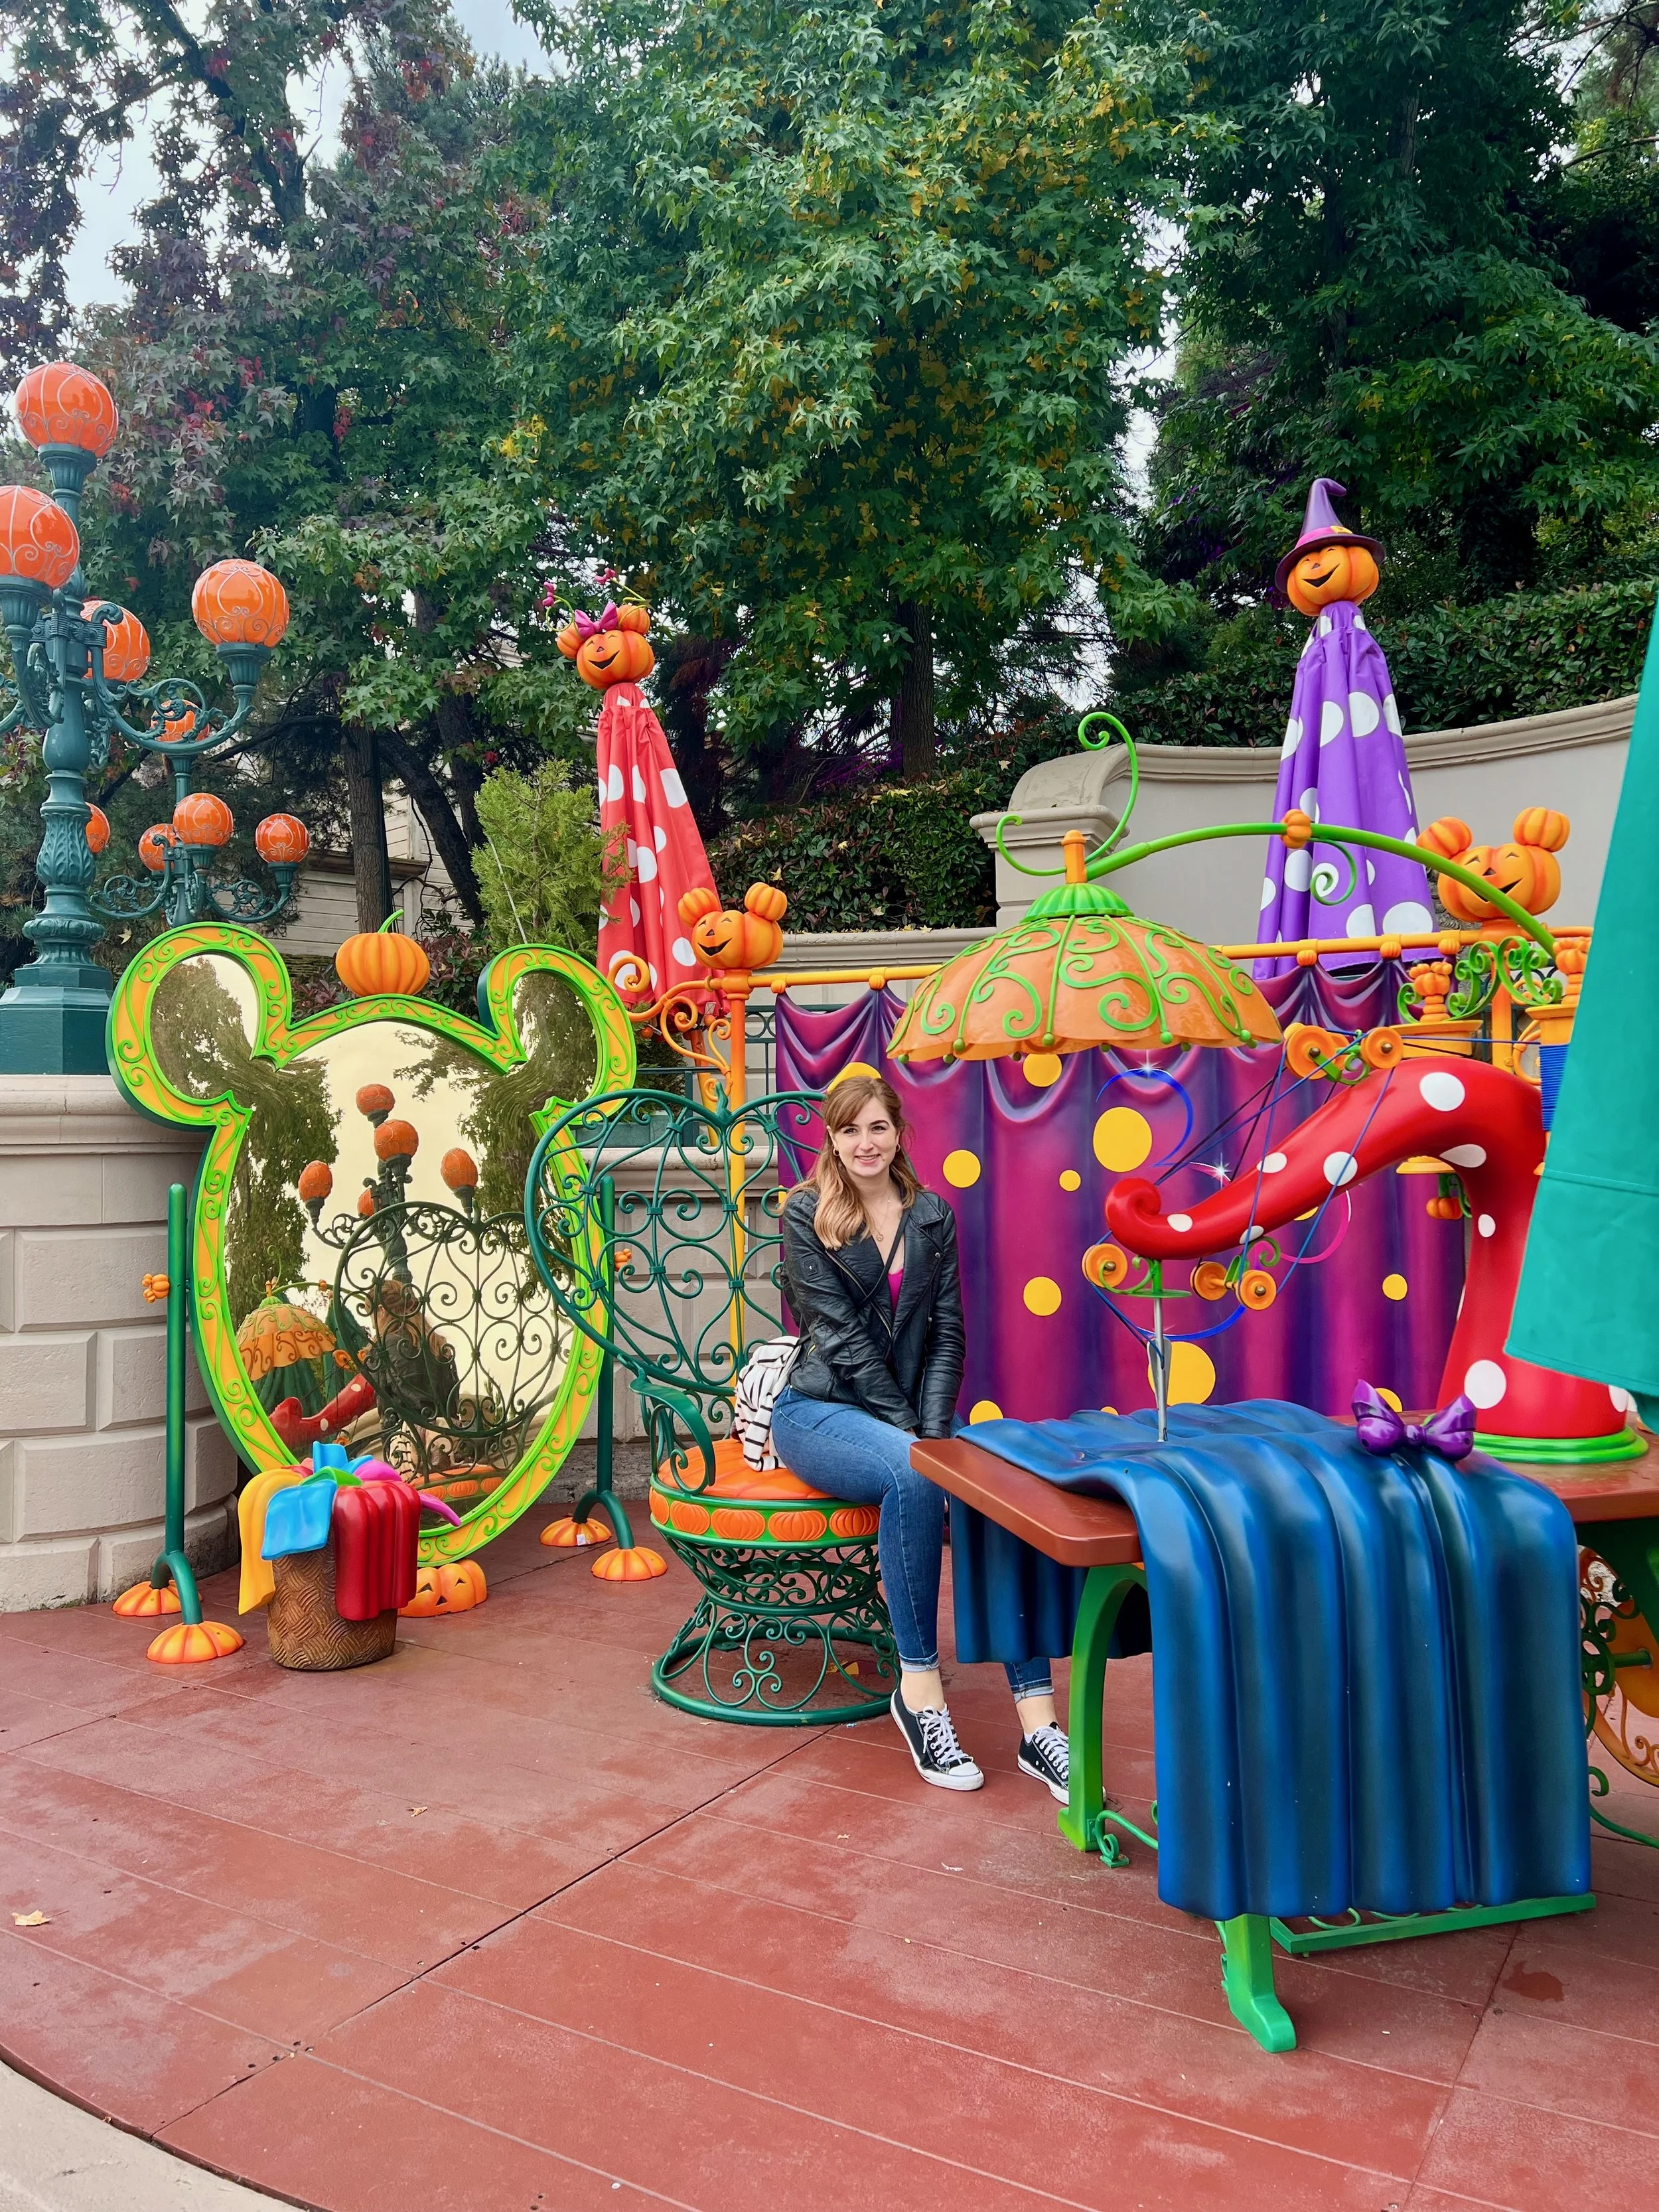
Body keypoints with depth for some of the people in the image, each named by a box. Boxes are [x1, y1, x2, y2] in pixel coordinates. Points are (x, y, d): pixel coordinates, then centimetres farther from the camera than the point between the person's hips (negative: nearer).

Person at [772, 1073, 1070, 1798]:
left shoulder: (932, 1215, 10)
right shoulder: (806, 1215, -2)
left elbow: (947, 1332, 5)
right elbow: (839, 1333, -10)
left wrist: (934, 1431, -10)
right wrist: (909, 1435, -15)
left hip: (910, 1417, 4)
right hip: (818, 1412, -3)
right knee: (912, 1476, -36)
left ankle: (1036, 1716, -27)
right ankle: (919, 1688, -21)